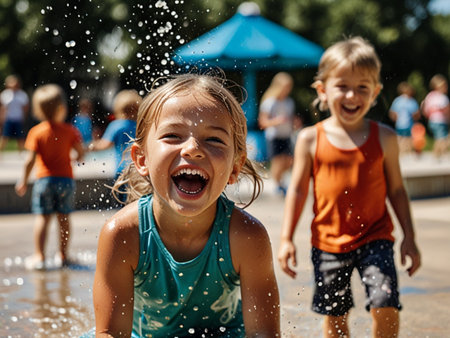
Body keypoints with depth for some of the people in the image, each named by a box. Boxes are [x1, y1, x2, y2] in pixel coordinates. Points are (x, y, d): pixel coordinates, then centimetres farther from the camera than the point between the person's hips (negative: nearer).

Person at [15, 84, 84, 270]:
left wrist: (24, 180, 2)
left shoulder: (36, 132, -6)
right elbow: (80, 153, -3)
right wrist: (77, 158, 22)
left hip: (44, 179, -1)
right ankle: (63, 254, 18)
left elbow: (30, 159, -9)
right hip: (66, 178, 1)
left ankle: (39, 256, -1)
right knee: (64, 218, 11)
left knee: (42, 218, 1)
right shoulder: (69, 130, -3)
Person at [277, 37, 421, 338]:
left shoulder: (384, 138, -3)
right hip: (329, 241, 1)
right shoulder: (311, 139, -5)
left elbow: (396, 190, 5)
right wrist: (286, 239, 0)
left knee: (386, 306, -13)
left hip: (374, 238, 0)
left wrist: (409, 238, 5)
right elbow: (298, 190, 2)